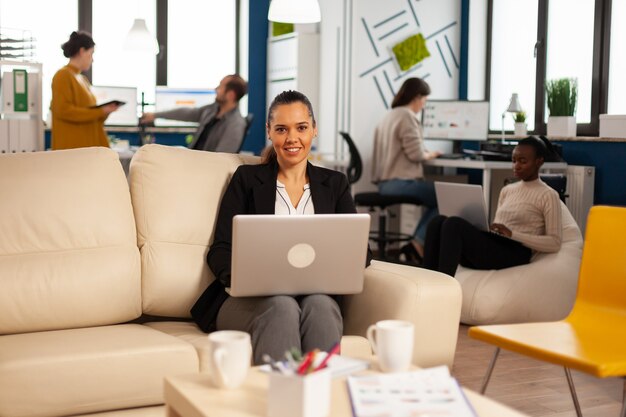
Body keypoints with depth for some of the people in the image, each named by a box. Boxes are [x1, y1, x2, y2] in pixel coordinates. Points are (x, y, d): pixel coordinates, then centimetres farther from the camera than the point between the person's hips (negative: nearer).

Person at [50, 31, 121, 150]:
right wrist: (100, 111, -17)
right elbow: (63, 110, -16)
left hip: (88, 143, 8)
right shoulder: (63, 76, -7)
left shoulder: (83, 79, 17)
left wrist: (104, 111, 1)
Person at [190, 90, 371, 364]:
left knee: (320, 305, -36)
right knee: (282, 306, -37)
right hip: (251, 299, -1)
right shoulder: (247, 179, 15)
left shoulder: (334, 184, 20)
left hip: (315, 294, 1)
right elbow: (220, 250, 7)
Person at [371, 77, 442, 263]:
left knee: (437, 198, 18)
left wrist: (426, 153, 21)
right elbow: (415, 154, -17)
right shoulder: (407, 116, -11)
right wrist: (430, 154, 4)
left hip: (385, 183, 10)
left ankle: (417, 246, 10)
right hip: (400, 182, -10)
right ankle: (419, 245, -6)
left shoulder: (389, 115, 19)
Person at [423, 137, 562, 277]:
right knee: (438, 221, -18)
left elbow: (555, 243, -6)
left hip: (514, 253, -7)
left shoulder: (548, 196, 3)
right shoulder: (507, 190, 25)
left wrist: (512, 234, -14)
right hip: (491, 247, 7)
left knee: (454, 224, -29)